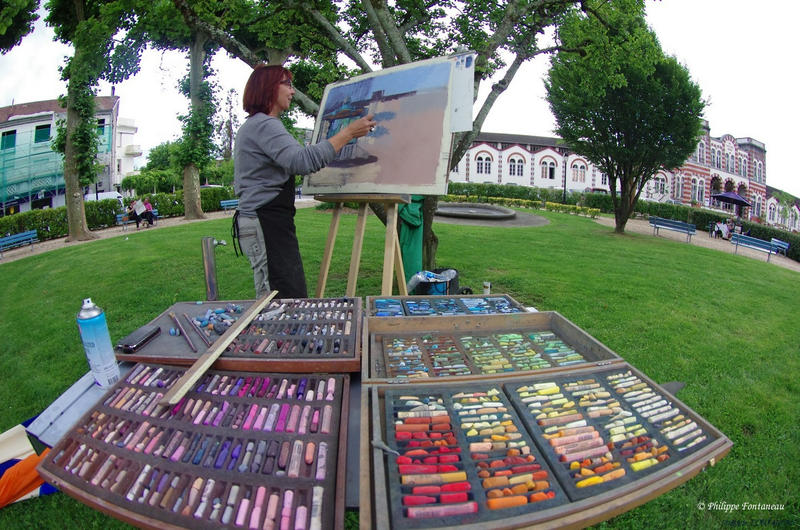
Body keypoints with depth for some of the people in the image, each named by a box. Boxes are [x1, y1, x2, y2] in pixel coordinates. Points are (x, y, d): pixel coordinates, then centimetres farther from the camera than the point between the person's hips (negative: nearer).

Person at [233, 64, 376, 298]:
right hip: (269, 223, -11)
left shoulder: (250, 126, 24)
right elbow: (302, 160, -27)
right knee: (294, 299, -14)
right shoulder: (264, 125, -11)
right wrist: (348, 133, -23)